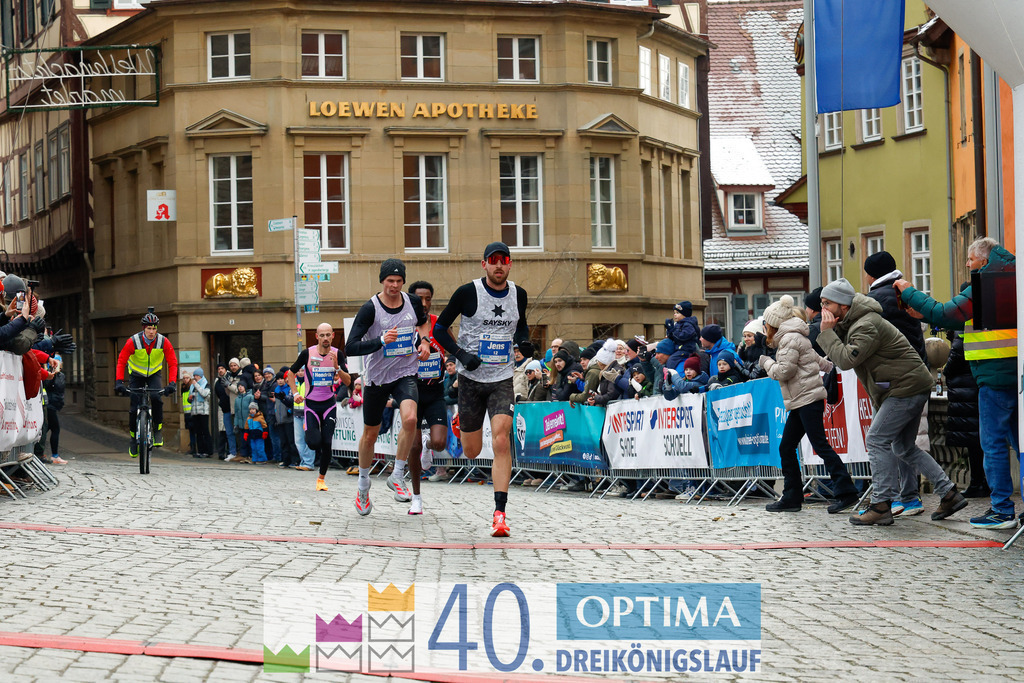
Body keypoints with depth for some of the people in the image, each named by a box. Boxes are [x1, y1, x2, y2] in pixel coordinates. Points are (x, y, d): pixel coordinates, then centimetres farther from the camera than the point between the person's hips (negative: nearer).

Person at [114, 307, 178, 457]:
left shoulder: (163, 342, -19)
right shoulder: (133, 341, -23)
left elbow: (172, 363, -15)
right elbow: (121, 361, -19)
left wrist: (172, 383, -28)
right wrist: (119, 381, -31)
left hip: (154, 374, 0)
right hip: (136, 375, 0)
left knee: (156, 398, -28)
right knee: (134, 409, -8)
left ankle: (158, 430, -13)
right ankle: (133, 437, 14)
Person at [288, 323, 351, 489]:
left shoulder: (337, 354, -4)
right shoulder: (307, 353, -8)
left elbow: (348, 382, -7)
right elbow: (291, 373, 6)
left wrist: (337, 367, -22)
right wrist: (295, 393, -5)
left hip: (329, 404, 1)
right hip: (311, 404, -1)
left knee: (327, 443, -5)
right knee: (314, 442, -16)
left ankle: (322, 479, 12)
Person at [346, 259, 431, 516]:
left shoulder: (413, 302, -2)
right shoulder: (370, 309, -15)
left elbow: (423, 321, 23)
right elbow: (350, 348, -20)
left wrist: (424, 341, 4)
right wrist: (381, 341, -32)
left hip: (406, 374, 1)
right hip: (377, 377, -1)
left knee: (410, 419, -26)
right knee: (370, 434, 10)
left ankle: (397, 476, -9)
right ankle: (363, 482, 35)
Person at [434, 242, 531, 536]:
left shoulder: (518, 294, 2)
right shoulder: (468, 292, -10)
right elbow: (439, 328, -3)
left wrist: (524, 342, -1)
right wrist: (461, 354, -16)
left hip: (503, 379, 1)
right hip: (471, 378, -1)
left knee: (501, 441, -17)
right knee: (471, 452, 8)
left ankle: (499, 513, -16)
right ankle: (462, 423, 47)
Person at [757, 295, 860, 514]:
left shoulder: (790, 339, -9)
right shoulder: (789, 339, 23)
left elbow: (783, 372, -15)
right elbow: (820, 362, 25)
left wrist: (765, 362, 0)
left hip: (808, 400, -10)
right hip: (800, 403, 10)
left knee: (820, 445, -13)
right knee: (786, 448, 9)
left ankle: (846, 493, -15)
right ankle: (792, 497, 12)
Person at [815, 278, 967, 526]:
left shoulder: (867, 326, -18)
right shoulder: (851, 323, 15)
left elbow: (846, 360, -28)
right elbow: (841, 358, 14)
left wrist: (827, 332, -18)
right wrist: (831, 331, -1)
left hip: (907, 386, -11)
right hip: (912, 386, 11)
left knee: (876, 440, -11)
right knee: (904, 447, 15)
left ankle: (881, 506, -12)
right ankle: (950, 494, 15)